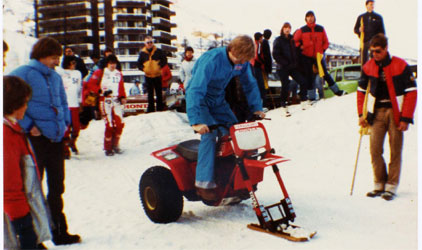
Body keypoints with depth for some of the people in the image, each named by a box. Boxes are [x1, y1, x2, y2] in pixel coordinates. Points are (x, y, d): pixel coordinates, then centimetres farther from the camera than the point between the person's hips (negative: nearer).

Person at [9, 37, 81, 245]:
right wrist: (29, 126, -17)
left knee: (56, 188, 16)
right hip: (36, 139, -7)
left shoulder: (55, 76, 12)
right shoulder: (23, 74, -9)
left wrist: (65, 122, 9)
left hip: (56, 137, 7)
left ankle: (60, 232, 30)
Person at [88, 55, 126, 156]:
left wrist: (123, 97, 4)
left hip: (117, 101, 4)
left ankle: (115, 145, 16)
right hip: (106, 101, -4)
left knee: (120, 124, -3)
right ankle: (108, 148, 6)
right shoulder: (100, 72, 3)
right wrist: (102, 91, -11)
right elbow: (91, 84, 0)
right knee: (109, 125, -9)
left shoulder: (118, 74, 17)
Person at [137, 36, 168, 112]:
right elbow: (139, 64, 11)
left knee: (159, 93, 5)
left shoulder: (158, 51, -1)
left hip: (157, 75, -1)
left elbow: (164, 60, 4)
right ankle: (151, 109, 14)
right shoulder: (142, 53, 3)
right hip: (148, 76, 1)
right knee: (150, 94, 8)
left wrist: (160, 66, -9)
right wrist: (143, 69, -5)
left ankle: (160, 109, 13)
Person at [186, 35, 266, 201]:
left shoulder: (242, 62, -10)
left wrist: (256, 108, -3)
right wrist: (196, 121, -46)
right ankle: (204, 182, -21)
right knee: (209, 133, -25)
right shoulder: (211, 60, -32)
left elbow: (250, 84, 7)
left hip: (217, 100, 7)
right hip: (199, 100, -7)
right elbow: (195, 90, -39)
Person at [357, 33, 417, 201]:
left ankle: (391, 186, 9)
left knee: (395, 150, 0)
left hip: (395, 112, -3)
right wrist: (361, 114, 5)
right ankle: (379, 184, 12)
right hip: (377, 113, 3)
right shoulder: (368, 67, 4)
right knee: (375, 149, -1)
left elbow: (411, 92, -5)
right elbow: (361, 91, 12)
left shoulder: (400, 65, -6)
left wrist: (406, 118, -10)